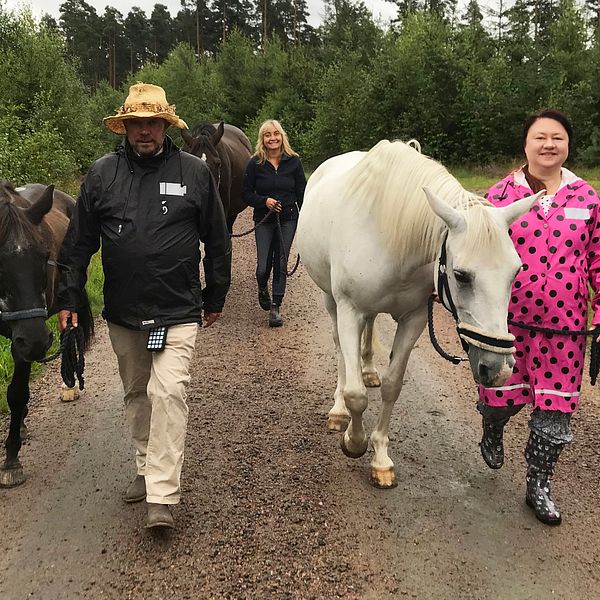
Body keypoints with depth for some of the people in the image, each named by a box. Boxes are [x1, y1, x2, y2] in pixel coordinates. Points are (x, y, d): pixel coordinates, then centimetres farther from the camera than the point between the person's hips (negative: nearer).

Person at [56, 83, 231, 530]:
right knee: (136, 393, 15)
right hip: (122, 311, 3)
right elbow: (79, 242, 5)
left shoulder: (195, 172, -2)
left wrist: (216, 297, 7)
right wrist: (69, 298, 2)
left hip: (178, 311, -3)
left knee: (168, 392, -12)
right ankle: (147, 469, 34)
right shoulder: (103, 173, 1)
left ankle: (162, 497, -7)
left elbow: (217, 241, 4)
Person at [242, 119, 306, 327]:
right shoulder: (255, 164, -4)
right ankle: (262, 289, 33)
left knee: (281, 264, 3)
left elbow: (302, 193, 2)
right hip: (264, 220, 0)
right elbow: (247, 194, -1)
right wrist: (265, 201, -19)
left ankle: (276, 307, 13)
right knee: (263, 266, -3)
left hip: (288, 219, 1)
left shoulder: (294, 161, -1)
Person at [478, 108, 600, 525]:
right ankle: (493, 430, 48)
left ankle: (539, 487, 25)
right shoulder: (500, 195, -2)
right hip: (508, 318, -1)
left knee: (556, 407, 7)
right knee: (503, 394, 10)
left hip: (564, 324, 1)